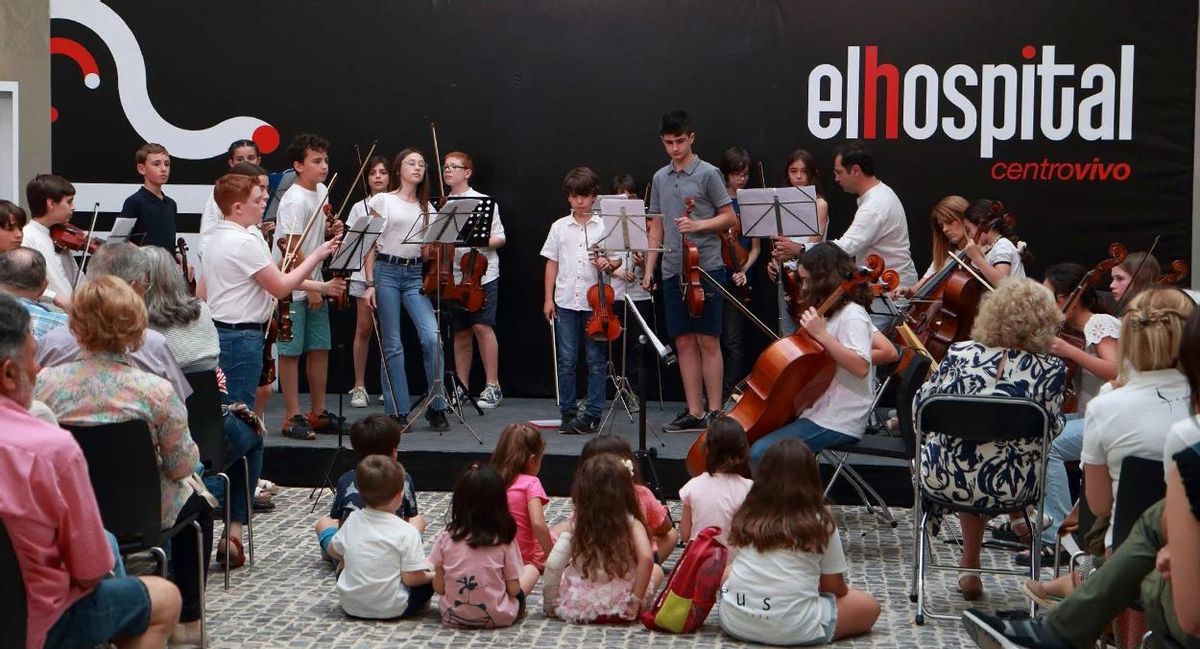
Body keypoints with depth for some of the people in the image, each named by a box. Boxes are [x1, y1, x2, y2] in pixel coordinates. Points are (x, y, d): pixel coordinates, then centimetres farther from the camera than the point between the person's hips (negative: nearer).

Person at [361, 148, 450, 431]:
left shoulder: (427, 207, 15)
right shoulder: (382, 201, 4)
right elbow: (370, 243, 1)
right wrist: (369, 283, -6)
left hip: (416, 275, 3)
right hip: (386, 271, -3)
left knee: (432, 337, -12)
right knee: (392, 344, 0)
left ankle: (436, 407, -2)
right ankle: (397, 412, 7)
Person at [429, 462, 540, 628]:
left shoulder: (446, 538, -9)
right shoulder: (504, 540, -13)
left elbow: (439, 588, -5)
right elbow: (513, 590, -7)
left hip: (453, 616, 2)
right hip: (497, 618, -2)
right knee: (531, 570, 21)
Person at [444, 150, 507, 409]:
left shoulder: (484, 201, -1)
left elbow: (499, 239, 0)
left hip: (482, 273, -4)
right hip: (454, 275, 4)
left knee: (482, 326, -10)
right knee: (461, 332, 9)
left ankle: (492, 386, -4)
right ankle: (462, 387, 16)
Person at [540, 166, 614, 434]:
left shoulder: (604, 226, 2)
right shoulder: (559, 227, 7)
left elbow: (616, 259, 6)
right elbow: (552, 264, 10)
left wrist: (607, 263, -17)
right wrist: (548, 298, 5)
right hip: (565, 302, 1)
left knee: (596, 360, 2)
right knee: (566, 360, 3)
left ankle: (593, 414, 8)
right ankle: (567, 413, 11)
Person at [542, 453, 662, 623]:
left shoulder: (576, 523, -5)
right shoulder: (631, 523, -8)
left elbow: (552, 565, -10)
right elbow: (646, 558, -23)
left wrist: (550, 604, 3)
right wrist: (636, 601, -14)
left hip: (578, 608, 2)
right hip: (621, 609, -2)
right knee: (656, 570, 24)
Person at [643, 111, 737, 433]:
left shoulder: (708, 174, -3)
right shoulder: (660, 178, 14)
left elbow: (730, 218, -1)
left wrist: (698, 225, -17)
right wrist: (649, 268, 12)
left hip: (706, 268, -5)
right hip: (673, 271, 5)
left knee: (708, 341, -3)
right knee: (684, 343, 6)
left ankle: (714, 411, 2)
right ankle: (694, 412, 11)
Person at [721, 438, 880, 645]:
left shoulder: (745, 516, 6)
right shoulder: (820, 523, -4)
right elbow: (835, 588, 3)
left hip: (735, 622, 3)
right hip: (791, 630, -3)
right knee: (869, 606, 17)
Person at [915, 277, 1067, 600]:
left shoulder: (959, 354, -10)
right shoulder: (1050, 370, -13)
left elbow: (920, 406, 1)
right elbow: (1053, 429, -2)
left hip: (945, 479, 1)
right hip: (1010, 489, -1)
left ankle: (971, 567, 41)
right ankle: (970, 567, 43)